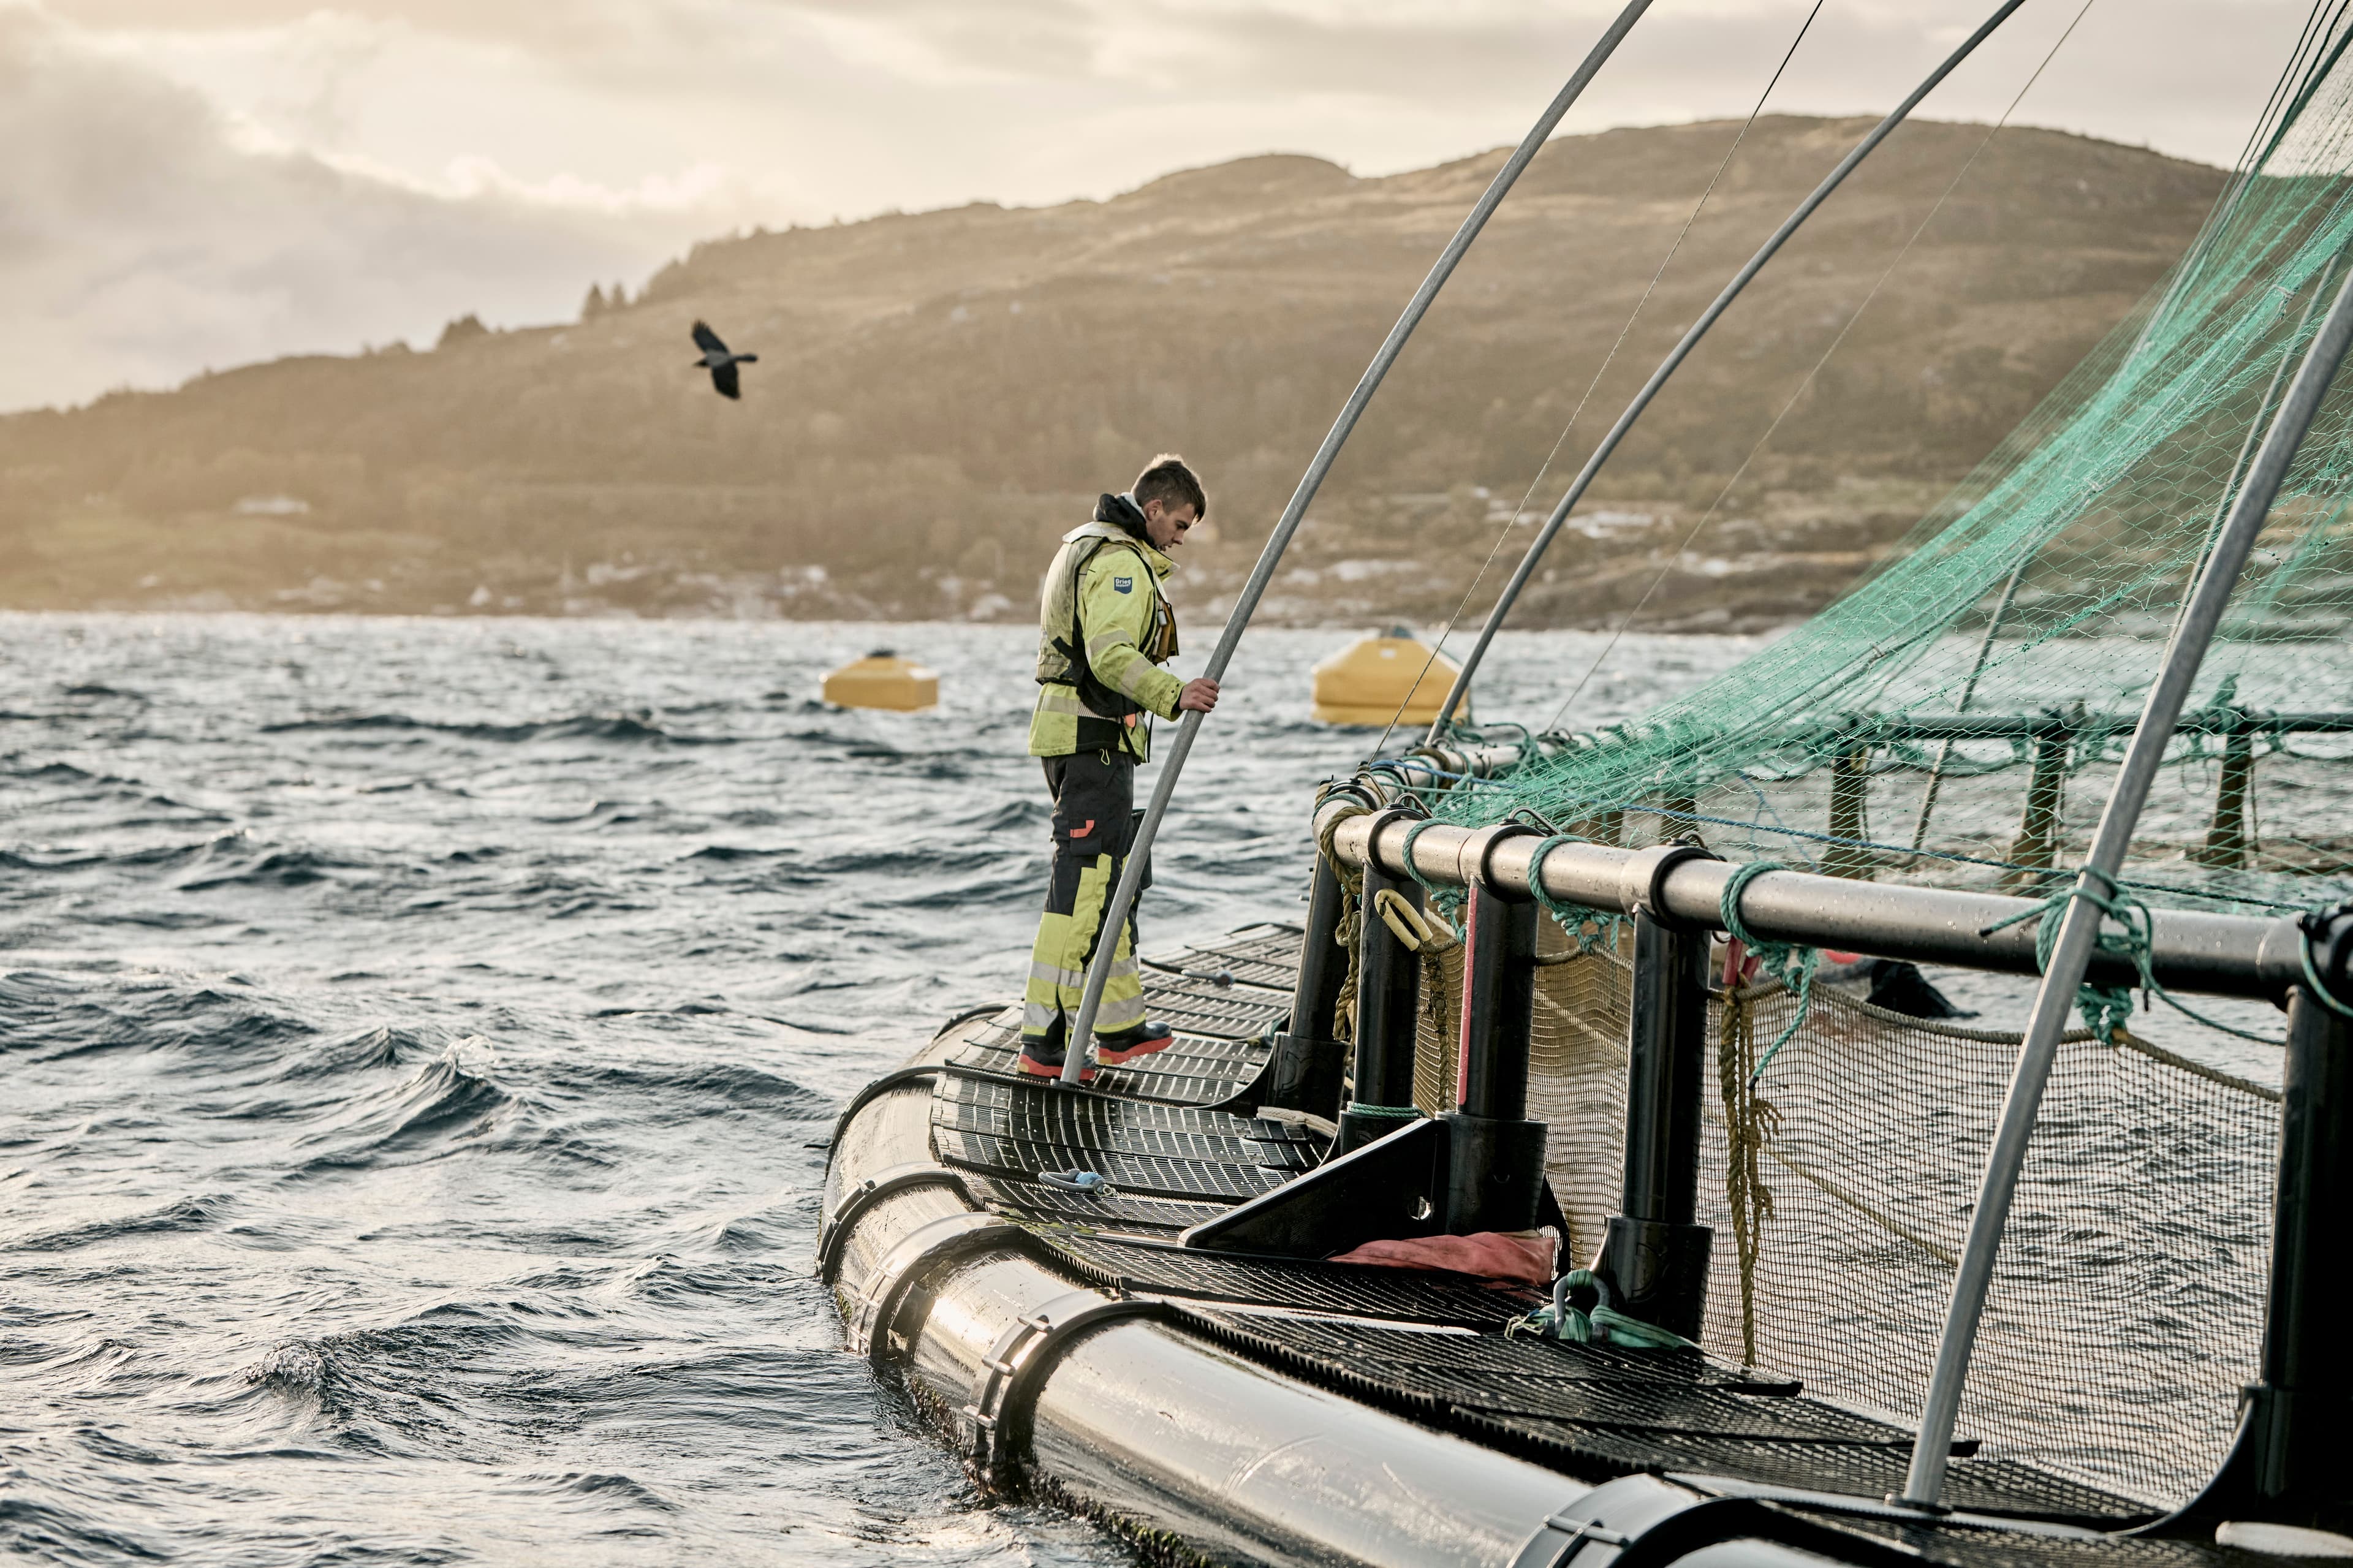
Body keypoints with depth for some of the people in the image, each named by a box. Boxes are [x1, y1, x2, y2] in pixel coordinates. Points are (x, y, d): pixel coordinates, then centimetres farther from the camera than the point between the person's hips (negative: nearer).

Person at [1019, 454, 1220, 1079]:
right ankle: (1045, 1040, -13)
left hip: (1067, 729, 11)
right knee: (1083, 882, -11)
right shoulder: (1122, 563, -14)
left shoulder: (1083, 545, 20)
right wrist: (1174, 696, -36)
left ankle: (1120, 1025, 22)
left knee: (1105, 876, 15)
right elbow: (1111, 656, -27)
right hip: (1095, 736, -11)